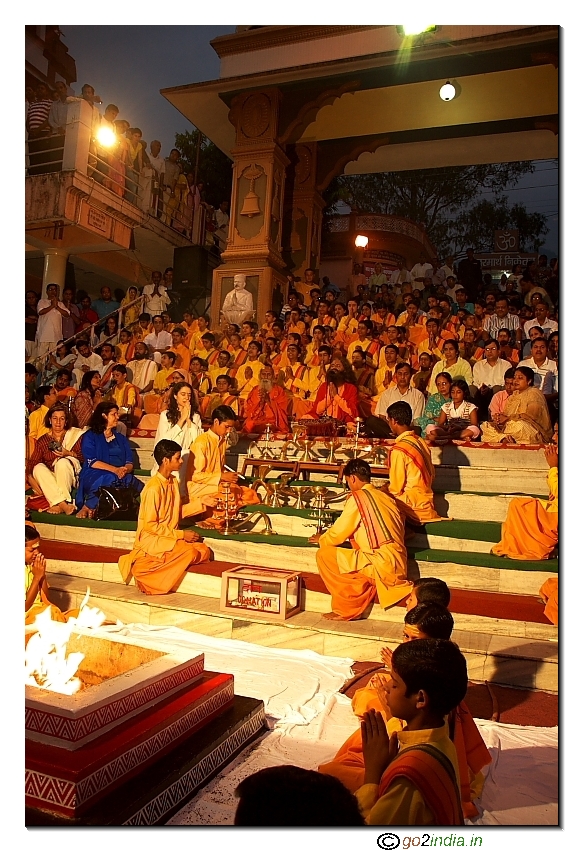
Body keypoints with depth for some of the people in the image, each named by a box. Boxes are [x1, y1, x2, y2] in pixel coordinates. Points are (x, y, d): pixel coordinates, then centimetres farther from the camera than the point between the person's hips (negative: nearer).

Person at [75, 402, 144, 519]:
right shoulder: (90, 436, 10)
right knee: (112, 479, -38)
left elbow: (130, 463, 13)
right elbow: (92, 462, -5)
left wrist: (125, 470, -12)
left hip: (120, 476, 4)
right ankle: (86, 508, -24)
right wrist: (114, 470, -19)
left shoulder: (121, 438, 26)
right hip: (94, 477, -4)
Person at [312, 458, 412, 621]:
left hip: (380, 563, -8)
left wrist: (321, 539, 20)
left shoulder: (357, 497, -6)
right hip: (398, 564, 9)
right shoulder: (386, 497, 16)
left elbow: (338, 532, -1)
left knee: (324, 554, -1)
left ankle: (346, 610, 9)